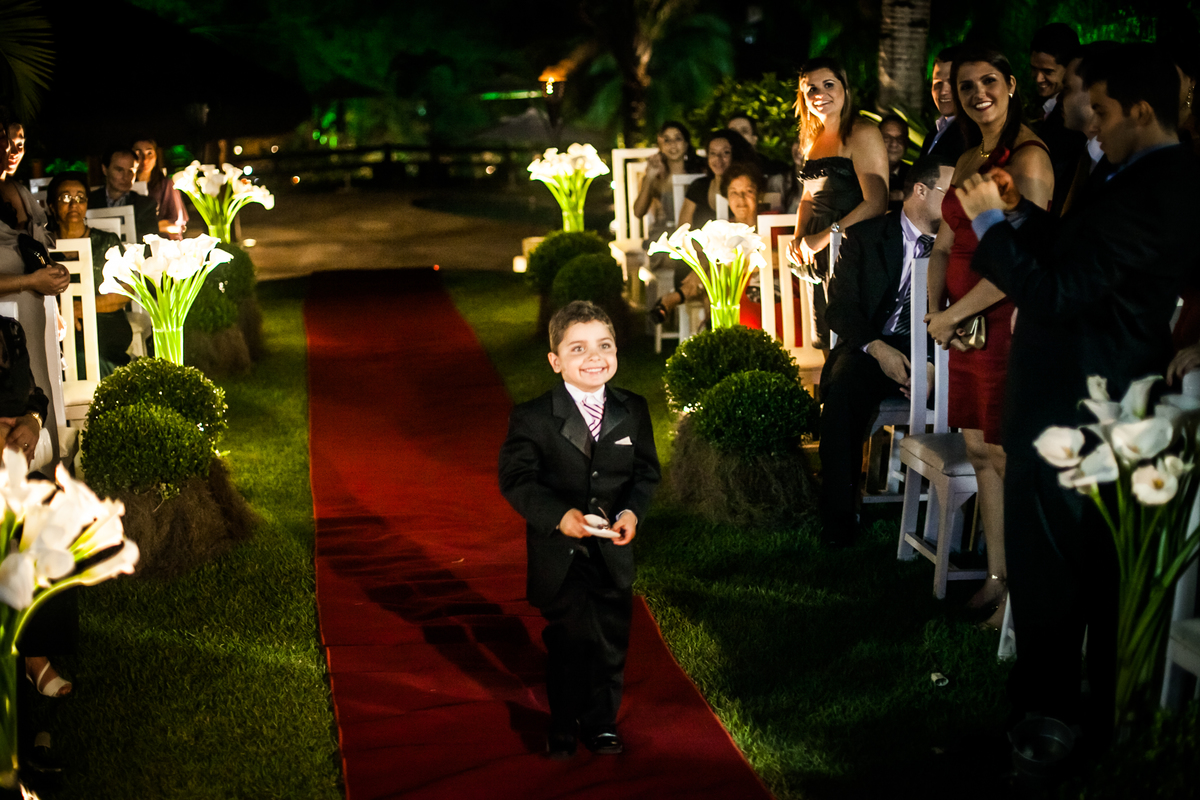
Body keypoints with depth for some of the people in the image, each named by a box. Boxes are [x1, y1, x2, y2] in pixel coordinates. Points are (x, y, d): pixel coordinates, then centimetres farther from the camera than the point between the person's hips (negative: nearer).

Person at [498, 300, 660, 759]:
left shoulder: (633, 411, 0)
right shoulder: (531, 418, -11)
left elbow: (646, 472, 5)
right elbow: (516, 479, -12)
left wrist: (632, 512, -14)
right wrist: (560, 516, -26)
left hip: (613, 552, 3)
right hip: (559, 554, -3)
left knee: (611, 641, 12)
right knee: (568, 643, 8)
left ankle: (601, 723, 33)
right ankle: (563, 728, 29)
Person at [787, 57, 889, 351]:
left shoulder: (863, 134, -9)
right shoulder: (814, 139, 16)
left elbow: (875, 202, -17)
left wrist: (824, 237, -16)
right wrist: (798, 238, 6)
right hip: (818, 260, 8)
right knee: (829, 348, 10)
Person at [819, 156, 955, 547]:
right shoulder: (865, 236, 5)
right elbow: (840, 307, 0)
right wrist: (877, 349, -17)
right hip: (872, 347, -1)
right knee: (843, 388, -34)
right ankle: (838, 515, -24)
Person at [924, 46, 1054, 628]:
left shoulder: (1028, 158, -13)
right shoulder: (968, 161, 14)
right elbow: (944, 247, 17)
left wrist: (952, 314, -13)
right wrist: (935, 313, 1)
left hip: (1010, 320, -8)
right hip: (965, 325, 9)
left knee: (1010, 458, -3)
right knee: (979, 451, 13)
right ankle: (996, 575, 24)